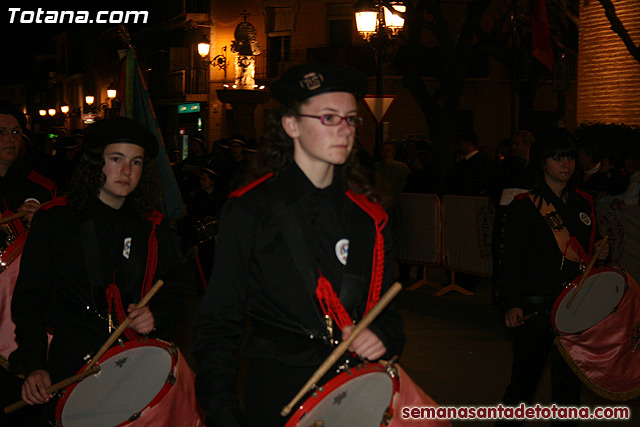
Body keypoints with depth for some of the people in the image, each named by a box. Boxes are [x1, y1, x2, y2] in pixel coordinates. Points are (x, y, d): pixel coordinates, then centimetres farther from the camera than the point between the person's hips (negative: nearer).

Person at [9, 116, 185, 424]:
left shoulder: (152, 228, 10)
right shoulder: (54, 221, 2)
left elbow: (173, 292, 16)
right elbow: (29, 298, 1)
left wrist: (157, 318, -7)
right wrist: (34, 365, -9)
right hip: (71, 367, -2)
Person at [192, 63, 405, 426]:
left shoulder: (367, 217, 7)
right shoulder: (250, 212, -5)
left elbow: (387, 309, 14)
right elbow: (219, 322, -4)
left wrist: (384, 338, -9)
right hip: (277, 396, -3)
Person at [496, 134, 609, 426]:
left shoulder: (583, 204, 12)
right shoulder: (524, 206, -4)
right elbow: (511, 259, -7)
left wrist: (600, 252, 2)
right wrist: (511, 304, -16)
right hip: (535, 308, -4)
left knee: (570, 380, 9)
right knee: (524, 380, 1)